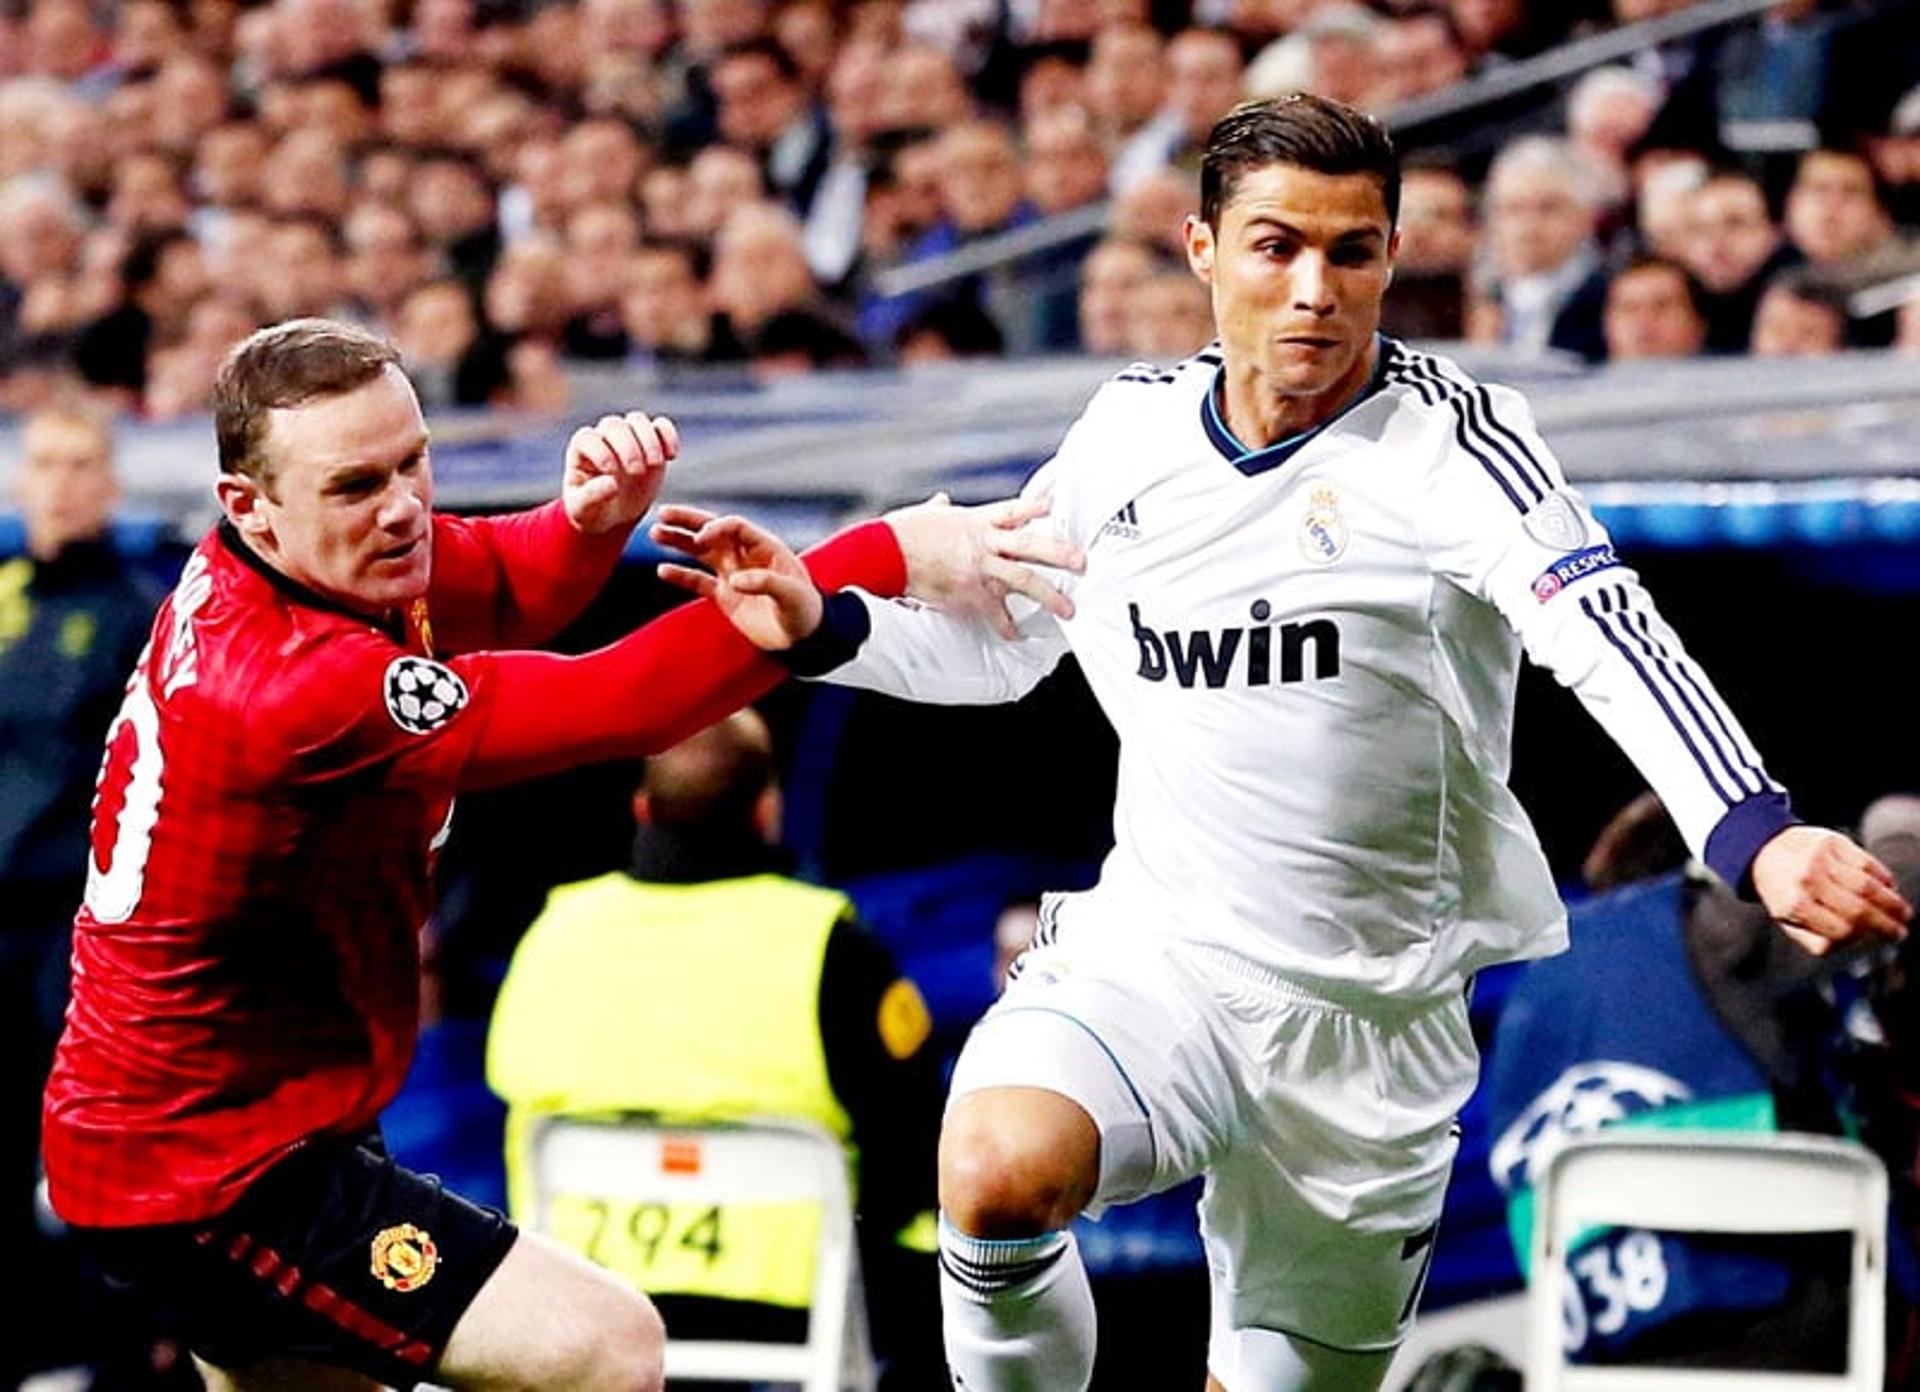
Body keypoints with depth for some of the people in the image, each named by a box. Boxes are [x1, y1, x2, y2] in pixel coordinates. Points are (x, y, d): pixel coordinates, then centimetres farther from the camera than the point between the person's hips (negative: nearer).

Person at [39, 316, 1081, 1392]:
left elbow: (511, 587, 11)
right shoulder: (297, 685, -31)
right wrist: (889, 559, -33)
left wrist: (596, 513, -13)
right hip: (216, 1177, -11)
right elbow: (621, 706, -32)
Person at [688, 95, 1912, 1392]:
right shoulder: (1132, 427, 3)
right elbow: (991, 648, 20)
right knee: (997, 1169, -29)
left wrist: (1755, 834, -46)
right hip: (1148, 960, 2)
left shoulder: (1450, 437, -11)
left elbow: (1607, 635, -29)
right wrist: (820, 624, 1)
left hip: (1371, 1021, -1)